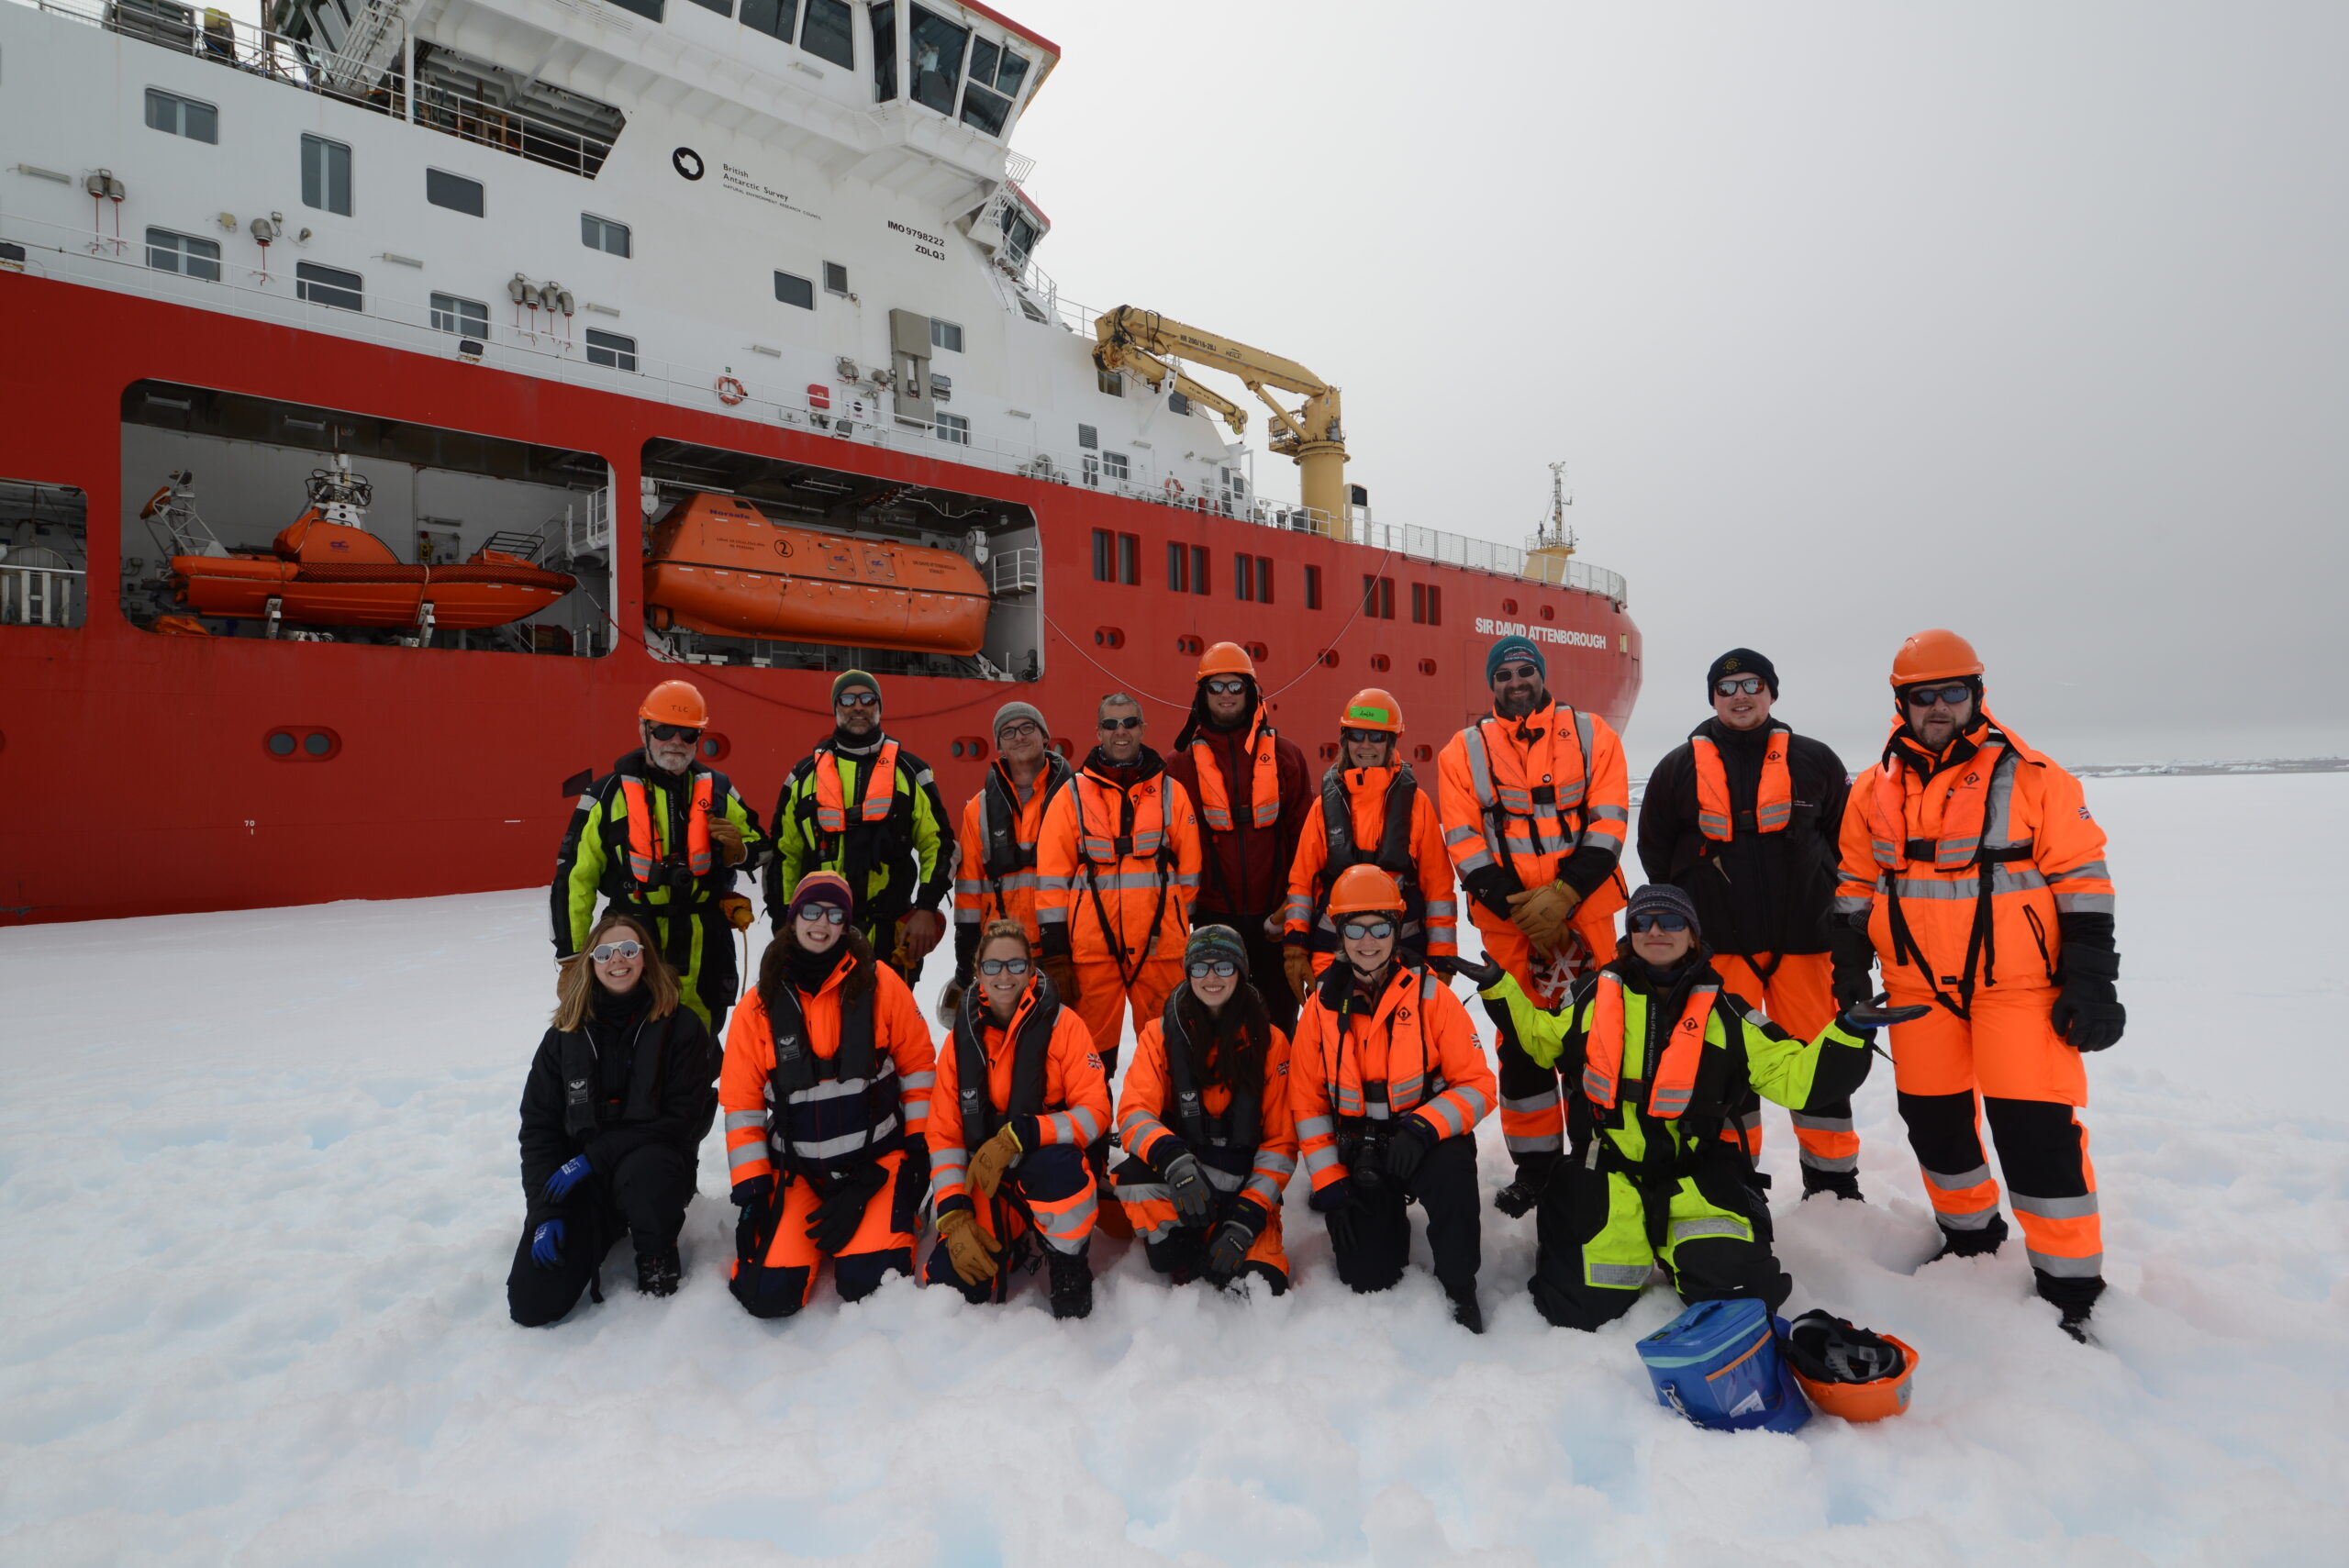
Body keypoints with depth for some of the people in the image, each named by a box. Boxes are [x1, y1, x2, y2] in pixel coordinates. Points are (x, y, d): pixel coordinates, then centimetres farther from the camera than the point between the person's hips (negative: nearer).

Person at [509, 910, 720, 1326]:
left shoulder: (680, 1026, -6)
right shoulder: (564, 1037, 4)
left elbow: (682, 1119, -11)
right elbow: (538, 1127, 4)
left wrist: (594, 1156, -17)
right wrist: (546, 1212, -7)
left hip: (654, 1168, -2)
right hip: (578, 1182, 3)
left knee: (644, 1170, -39)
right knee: (532, 1304, -14)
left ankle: (658, 1257, -7)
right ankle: (596, 1240, 17)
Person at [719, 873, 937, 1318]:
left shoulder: (880, 983, -7)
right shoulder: (759, 1007, -2)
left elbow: (918, 1064, 3)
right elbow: (742, 1103, 3)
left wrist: (921, 1146, 0)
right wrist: (750, 1192, -1)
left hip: (878, 1162, -2)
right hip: (797, 1171, 2)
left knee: (866, 1284, -18)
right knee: (768, 1295, -11)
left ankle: (891, 1221, 15)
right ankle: (819, 1234, 20)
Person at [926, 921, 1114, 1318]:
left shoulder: (1062, 1024, -9)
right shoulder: (962, 1037, 1)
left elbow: (1095, 1114, -16)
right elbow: (943, 1133, 1)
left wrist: (1018, 1137, -29)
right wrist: (954, 1217, -10)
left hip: (1054, 1173, -3)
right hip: (987, 1186, 3)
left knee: (1055, 1163, -37)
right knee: (950, 1283, -16)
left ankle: (1069, 1263, -7)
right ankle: (1013, 1244, 18)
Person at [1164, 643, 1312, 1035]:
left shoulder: (1284, 754, 3)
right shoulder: (1182, 762, 2)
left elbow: (1305, 834, 1)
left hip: (1275, 918, 0)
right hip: (1214, 918, 0)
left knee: (1279, 1018, 10)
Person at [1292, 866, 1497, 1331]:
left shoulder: (1431, 995, -9)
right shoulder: (1322, 1005, -2)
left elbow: (1477, 1085, -9)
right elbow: (1307, 1102, 3)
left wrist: (1423, 1128, -26)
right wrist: (1329, 1186, -4)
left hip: (1428, 1140, -2)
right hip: (1358, 1152, 2)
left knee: (1451, 1170, -36)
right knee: (1366, 1278, -7)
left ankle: (1460, 1289, -10)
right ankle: (1388, 1221, 28)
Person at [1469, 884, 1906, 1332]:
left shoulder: (1722, 1011, 3)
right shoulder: (1597, 995, 5)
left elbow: (1793, 1077, 0)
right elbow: (1542, 1040, 19)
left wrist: (1850, 1033, -13)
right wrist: (1499, 988, 10)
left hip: (1697, 1173, 0)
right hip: (1609, 1169, 0)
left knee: (1736, 1285, -20)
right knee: (1580, 1305, -12)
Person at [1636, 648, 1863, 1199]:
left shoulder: (1814, 761, 5)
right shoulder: (1679, 768, 4)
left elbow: (1844, 839, 14)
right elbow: (1656, 850, 11)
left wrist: (1825, 899, 10)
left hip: (1800, 937, 1)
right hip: (1716, 943, 0)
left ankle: (1834, 1181, 20)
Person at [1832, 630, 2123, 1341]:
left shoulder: (2031, 777, -4)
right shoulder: (1875, 790, 6)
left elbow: (2083, 880, -3)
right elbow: (1854, 886, 12)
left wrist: (2091, 982, -7)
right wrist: (1850, 967, 6)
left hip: (2018, 984, -4)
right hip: (1918, 988, 4)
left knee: (2035, 1126, -5)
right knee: (1933, 1120, 13)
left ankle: (2069, 1287, 10)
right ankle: (1970, 1237, 35)